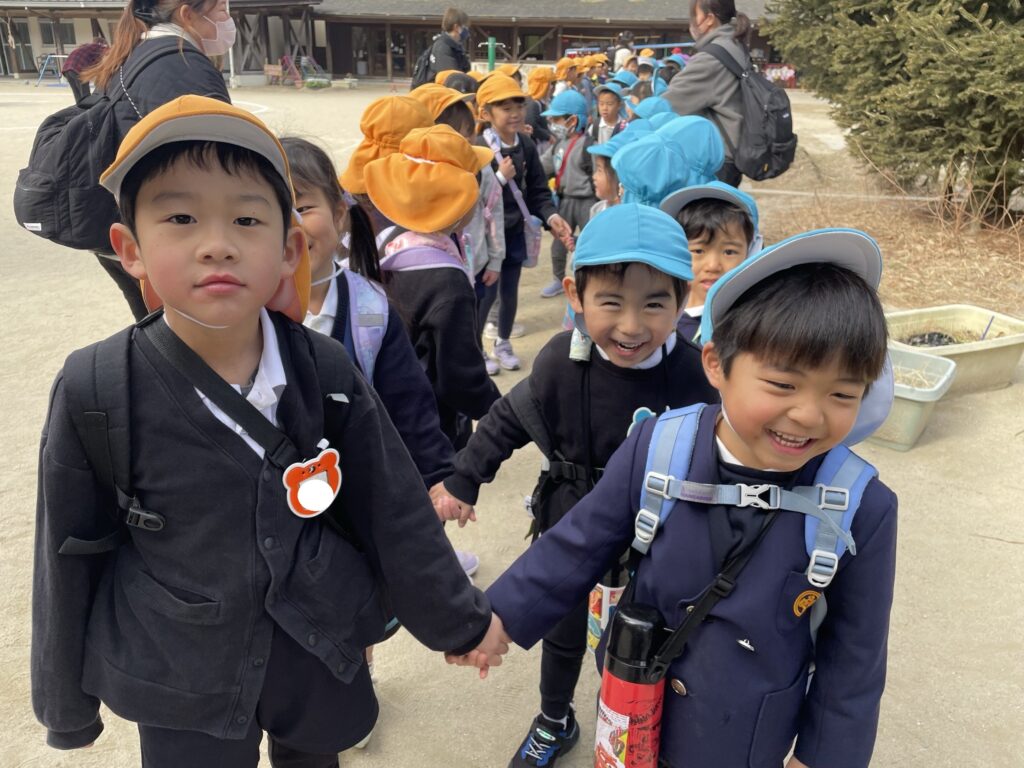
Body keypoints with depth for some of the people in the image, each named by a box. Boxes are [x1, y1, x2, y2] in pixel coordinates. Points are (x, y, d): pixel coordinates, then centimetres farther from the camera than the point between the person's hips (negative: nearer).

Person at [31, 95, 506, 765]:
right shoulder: (95, 393, -18)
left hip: (323, 652, 2)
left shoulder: (325, 373, -14)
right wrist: (67, 701, 6)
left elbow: (394, 510, -5)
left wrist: (457, 620, 3)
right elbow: (71, 557, -6)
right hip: (180, 681, -1)